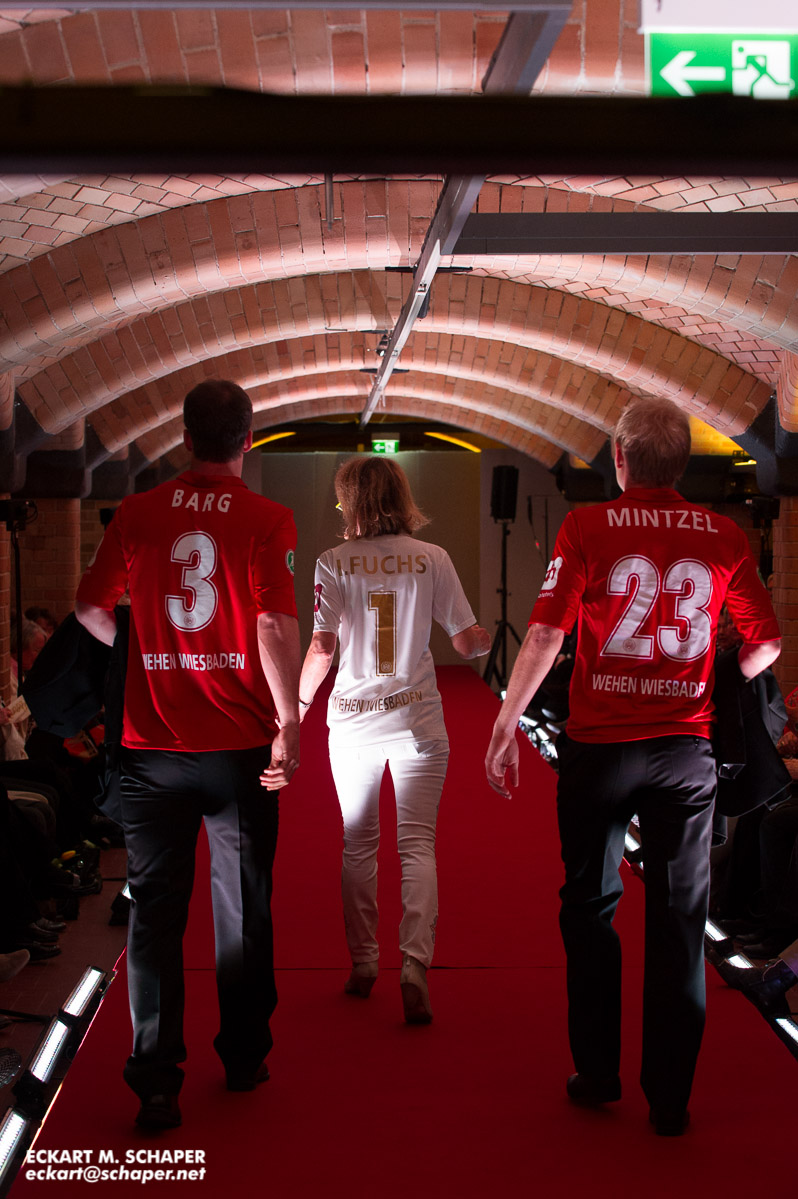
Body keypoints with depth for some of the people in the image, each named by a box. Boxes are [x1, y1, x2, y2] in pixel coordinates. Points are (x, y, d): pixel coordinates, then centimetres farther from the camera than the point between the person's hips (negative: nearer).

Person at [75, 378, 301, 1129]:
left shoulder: (138, 514, 0)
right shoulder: (267, 520, -7)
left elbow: (90, 605, 7)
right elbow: (275, 628, -15)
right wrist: (288, 722, -10)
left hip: (152, 746, 1)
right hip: (241, 744, -1)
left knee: (155, 909, 6)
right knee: (242, 907, 14)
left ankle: (156, 1082, 4)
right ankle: (243, 1058, 26)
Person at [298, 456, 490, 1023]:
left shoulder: (335, 562, -5)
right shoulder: (432, 558, -2)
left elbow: (321, 649, -10)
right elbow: (467, 642, -1)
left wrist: (297, 706, 4)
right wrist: (485, 640, 22)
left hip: (352, 719, 0)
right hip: (417, 717, 0)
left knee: (358, 844, 13)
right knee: (417, 844, 0)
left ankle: (363, 962, 19)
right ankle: (415, 965, -15)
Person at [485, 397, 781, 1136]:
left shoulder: (588, 527, -7)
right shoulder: (723, 536, 0)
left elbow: (546, 636, -12)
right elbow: (766, 644, 5)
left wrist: (506, 725, -5)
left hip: (601, 745, -1)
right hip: (686, 749, 2)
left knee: (592, 908, 14)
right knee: (679, 920, 8)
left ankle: (598, 1073, 21)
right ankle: (670, 1097, 12)